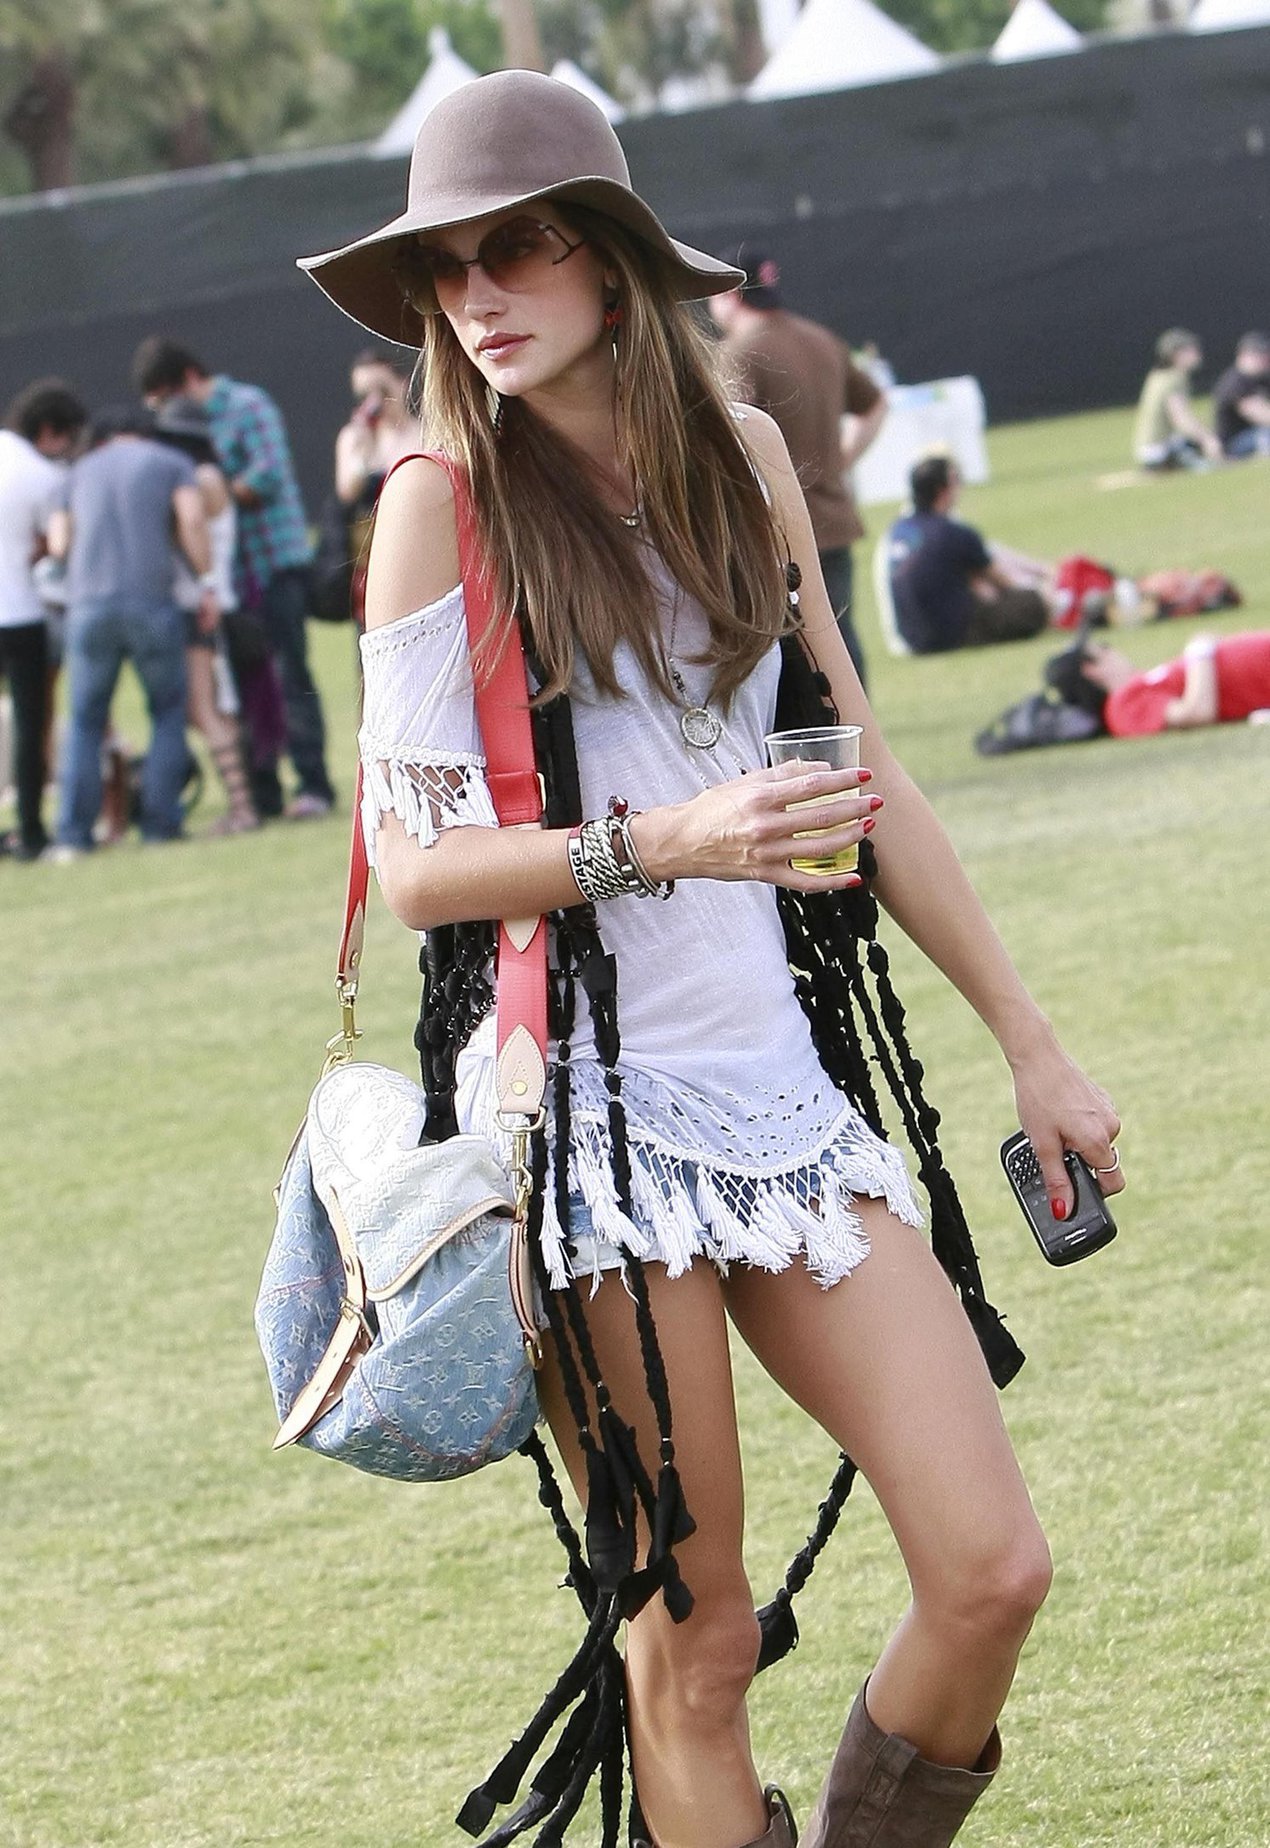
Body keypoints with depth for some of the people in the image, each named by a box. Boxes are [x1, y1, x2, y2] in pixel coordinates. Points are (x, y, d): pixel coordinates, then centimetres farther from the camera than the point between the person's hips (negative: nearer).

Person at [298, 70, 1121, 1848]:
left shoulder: (739, 453, 10)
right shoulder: (447, 499, -4)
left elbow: (858, 770, 19)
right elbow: (415, 866, -7)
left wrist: (1027, 1035, 21)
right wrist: (661, 844, -21)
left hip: (776, 1085, 5)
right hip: (590, 1114, -5)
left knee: (992, 1570, -3)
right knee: (696, 1642, -3)